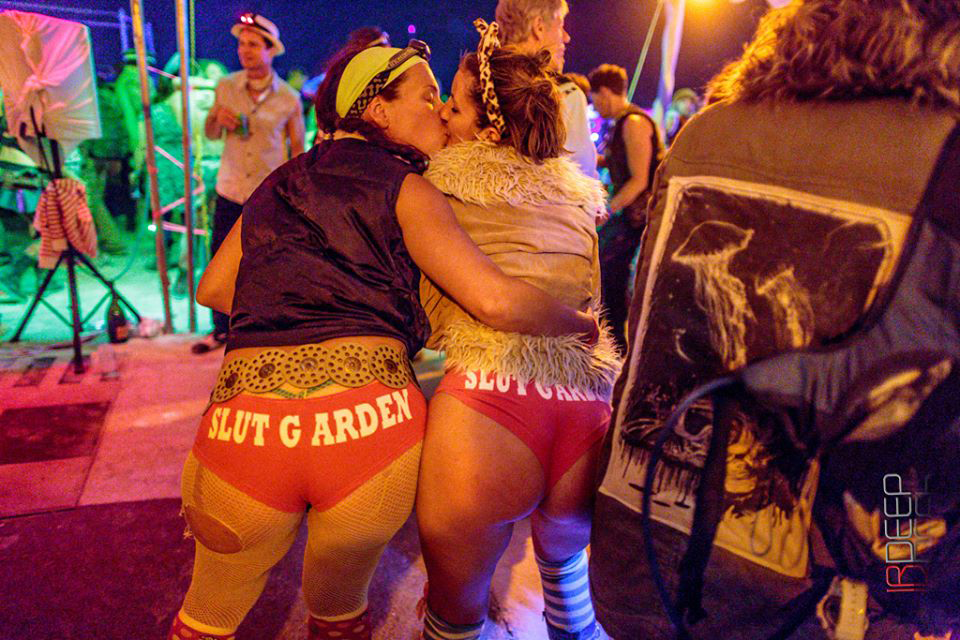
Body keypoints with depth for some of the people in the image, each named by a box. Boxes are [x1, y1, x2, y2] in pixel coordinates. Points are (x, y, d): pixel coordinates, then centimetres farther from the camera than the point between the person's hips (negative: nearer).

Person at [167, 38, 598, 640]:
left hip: (247, 417, 4)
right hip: (369, 419, -4)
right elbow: (496, 300, -7)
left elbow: (214, 288, 25)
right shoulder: (404, 189, 5)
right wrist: (585, 323, 10)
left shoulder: (278, 184, 21)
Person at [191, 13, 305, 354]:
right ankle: (221, 329, 24)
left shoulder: (289, 98, -3)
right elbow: (210, 133, 12)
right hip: (231, 191, 3)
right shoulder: (226, 87, 2)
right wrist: (219, 120, -11)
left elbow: (297, 149, 3)